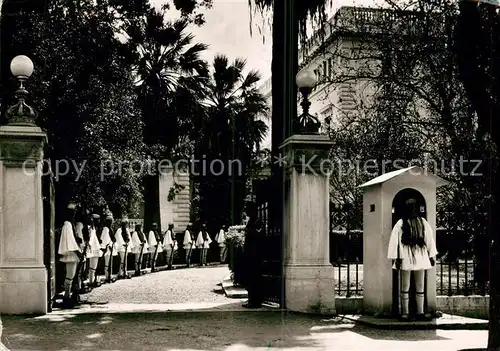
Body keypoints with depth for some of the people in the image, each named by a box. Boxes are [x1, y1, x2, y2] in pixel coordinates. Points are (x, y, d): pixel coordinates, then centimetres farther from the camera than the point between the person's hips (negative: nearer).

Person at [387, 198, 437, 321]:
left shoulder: (423, 222, 10)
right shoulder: (400, 224, -1)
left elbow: (429, 239, 12)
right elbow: (395, 241, -6)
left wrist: (432, 256, 10)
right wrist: (396, 258, -12)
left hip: (420, 257, 4)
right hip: (405, 258, -4)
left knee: (420, 286, 5)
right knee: (405, 287, -1)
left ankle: (420, 312, 10)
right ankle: (404, 313, 3)